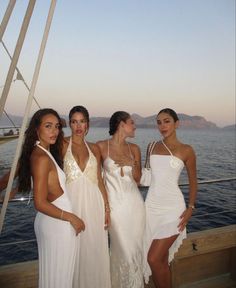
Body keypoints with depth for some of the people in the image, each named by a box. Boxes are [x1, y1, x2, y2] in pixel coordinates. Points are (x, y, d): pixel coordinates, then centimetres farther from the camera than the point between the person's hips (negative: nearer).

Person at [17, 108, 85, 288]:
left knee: (50, 271, 23)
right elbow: (40, 203, -23)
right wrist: (71, 218, -12)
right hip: (58, 224, -9)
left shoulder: (39, 153, 5)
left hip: (49, 221, 9)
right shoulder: (42, 157, -21)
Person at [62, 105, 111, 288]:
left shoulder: (94, 148, 9)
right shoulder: (63, 145, -1)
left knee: (96, 249, 10)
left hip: (94, 203, 3)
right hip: (72, 201, -2)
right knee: (75, 249, 7)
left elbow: (100, 180, 9)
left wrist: (107, 208, 5)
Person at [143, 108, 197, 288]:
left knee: (154, 259, -8)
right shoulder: (152, 147, 9)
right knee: (162, 259, 12)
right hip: (152, 205, 4)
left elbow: (193, 180, 4)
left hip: (172, 207, -4)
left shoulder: (186, 150, -2)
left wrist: (191, 208, -2)